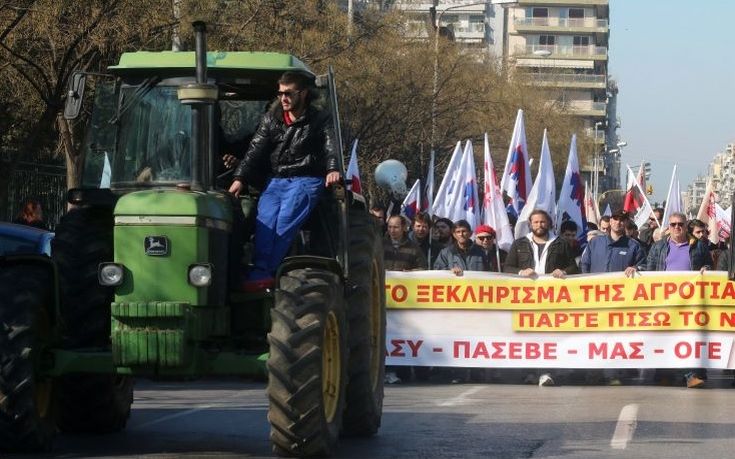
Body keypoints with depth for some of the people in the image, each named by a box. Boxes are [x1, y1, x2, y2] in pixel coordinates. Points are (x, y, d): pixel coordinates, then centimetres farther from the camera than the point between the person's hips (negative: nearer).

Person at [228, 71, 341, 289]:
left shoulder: (320, 121, 5)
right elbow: (255, 151, 9)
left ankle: (260, 273, -33)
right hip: (276, 179, 3)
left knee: (287, 217, -27)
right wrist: (240, 178, -5)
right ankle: (261, 271, -35)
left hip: (307, 180, -3)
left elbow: (332, 147, -10)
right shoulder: (271, 120, 16)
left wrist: (333, 169, -31)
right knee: (265, 217, -25)